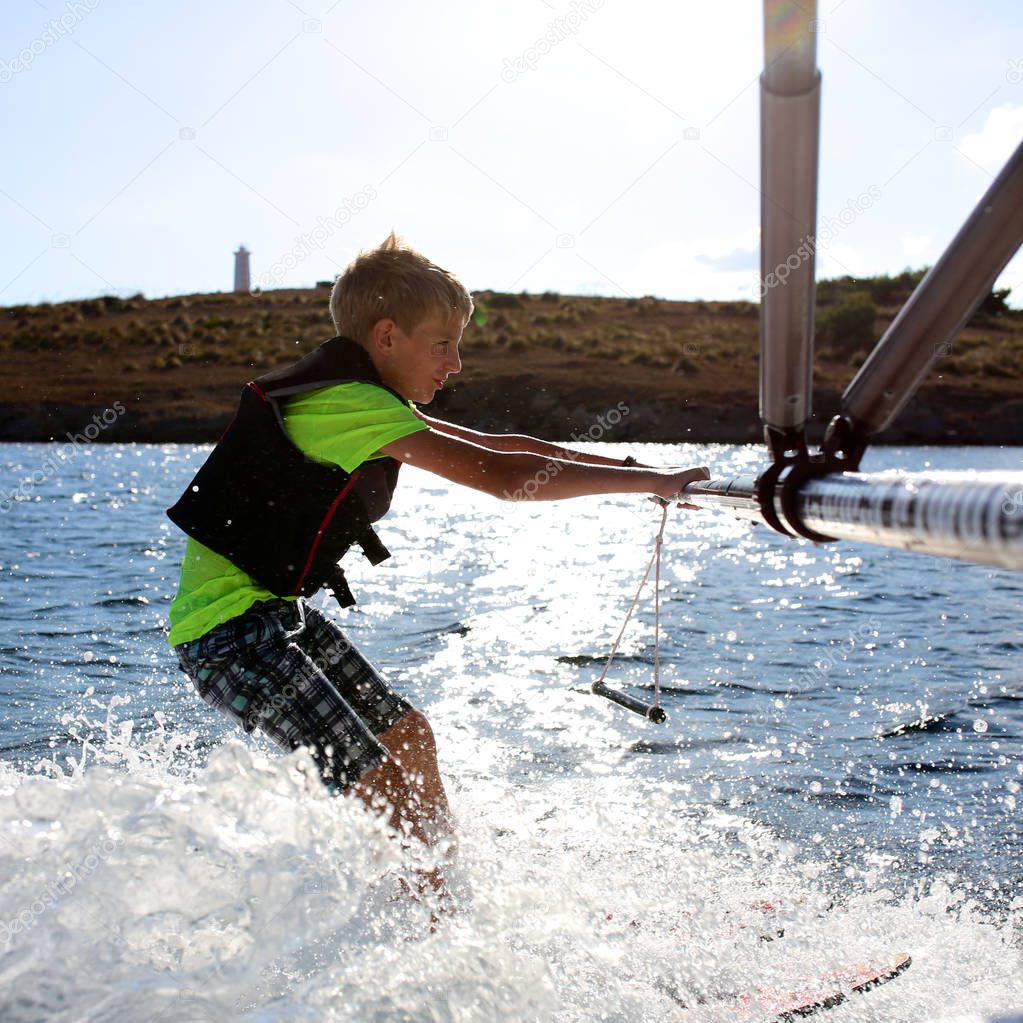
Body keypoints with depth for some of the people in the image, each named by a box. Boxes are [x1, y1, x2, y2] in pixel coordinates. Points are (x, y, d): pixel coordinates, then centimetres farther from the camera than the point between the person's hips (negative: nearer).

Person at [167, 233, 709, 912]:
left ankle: (457, 898, 29)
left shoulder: (358, 401, 10)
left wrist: (638, 470, 8)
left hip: (277, 609, 11)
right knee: (382, 784, -14)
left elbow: (499, 445, 12)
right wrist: (650, 481, -18)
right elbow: (501, 476, -26)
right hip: (228, 625, -11)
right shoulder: (351, 403, -21)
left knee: (408, 734, 16)